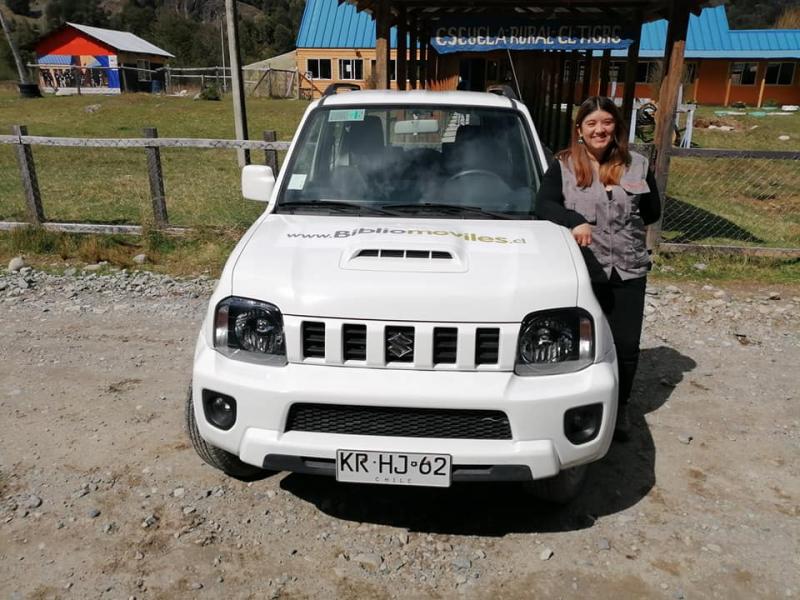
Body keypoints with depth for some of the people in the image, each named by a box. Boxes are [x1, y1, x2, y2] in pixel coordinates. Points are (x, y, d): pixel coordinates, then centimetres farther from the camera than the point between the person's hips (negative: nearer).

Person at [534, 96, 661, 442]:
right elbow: (543, 205, -12)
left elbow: (653, 213, 12)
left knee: (626, 345, 7)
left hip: (628, 270, 3)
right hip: (582, 269, -2)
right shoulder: (563, 166, 0)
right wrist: (575, 221, -29)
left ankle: (620, 408, 29)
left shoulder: (636, 166, 8)